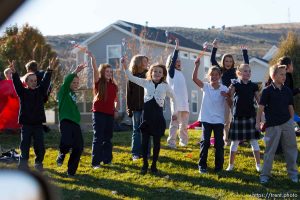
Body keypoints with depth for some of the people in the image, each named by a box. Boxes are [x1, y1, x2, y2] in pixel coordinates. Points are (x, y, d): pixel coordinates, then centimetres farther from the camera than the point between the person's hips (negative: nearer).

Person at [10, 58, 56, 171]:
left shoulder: (40, 91, 6)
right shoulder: (23, 92, 0)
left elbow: (46, 81, -4)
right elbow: (17, 83, -14)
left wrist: (50, 70, -18)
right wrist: (14, 73, -32)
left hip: (38, 123, 2)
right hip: (26, 124, -2)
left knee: (40, 146, 4)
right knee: (25, 145, -3)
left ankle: (39, 163, 19)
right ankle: (23, 163, 0)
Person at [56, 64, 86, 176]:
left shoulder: (74, 95, 21)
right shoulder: (64, 91, 2)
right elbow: (66, 81, -19)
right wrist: (75, 72, -30)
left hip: (75, 123, 7)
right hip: (65, 122, -7)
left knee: (78, 148, 1)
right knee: (66, 143, -27)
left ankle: (71, 171, 15)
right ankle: (62, 155, 9)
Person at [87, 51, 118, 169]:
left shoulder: (113, 86, 10)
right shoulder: (98, 83, -3)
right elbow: (95, 70, -18)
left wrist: (115, 109, 7)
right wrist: (92, 57, -30)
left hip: (110, 114, 5)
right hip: (99, 113, -5)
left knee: (108, 138, 12)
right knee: (98, 138, -5)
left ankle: (107, 159, 22)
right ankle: (95, 162, -4)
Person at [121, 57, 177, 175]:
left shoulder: (165, 86, 3)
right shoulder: (146, 83, 5)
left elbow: (173, 98, 16)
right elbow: (131, 78, -2)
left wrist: (174, 112, 15)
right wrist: (125, 66, -13)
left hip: (158, 115, -1)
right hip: (147, 114, 1)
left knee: (156, 141, 3)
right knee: (144, 141, 1)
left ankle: (154, 165, 13)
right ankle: (144, 165, 12)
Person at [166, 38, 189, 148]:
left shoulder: (180, 73, 20)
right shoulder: (171, 72, 1)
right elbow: (173, 59, -15)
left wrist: (187, 101, 19)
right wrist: (176, 47, -21)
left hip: (184, 103, 7)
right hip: (176, 102, -7)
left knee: (184, 124, 12)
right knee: (174, 123, -11)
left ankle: (183, 141, 22)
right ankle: (171, 143, -11)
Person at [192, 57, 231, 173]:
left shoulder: (224, 89, -2)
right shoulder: (205, 86, -1)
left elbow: (230, 104, -2)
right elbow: (194, 78, -15)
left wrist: (227, 96, -22)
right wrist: (197, 65, -27)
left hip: (219, 120, 0)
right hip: (206, 119, 0)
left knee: (219, 144, 3)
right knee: (205, 142, 0)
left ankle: (219, 166, 14)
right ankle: (202, 165, 11)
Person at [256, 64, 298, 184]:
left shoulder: (287, 91, 5)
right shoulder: (267, 91, -8)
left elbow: (290, 107, 14)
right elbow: (261, 108, -6)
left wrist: (292, 120, 13)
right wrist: (258, 122, -8)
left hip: (287, 123, 4)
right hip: (273, 125, -4)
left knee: (291, 149, 9)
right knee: (270, 150, 2)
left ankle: (293, 173, 20)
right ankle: (265, 174, 11)